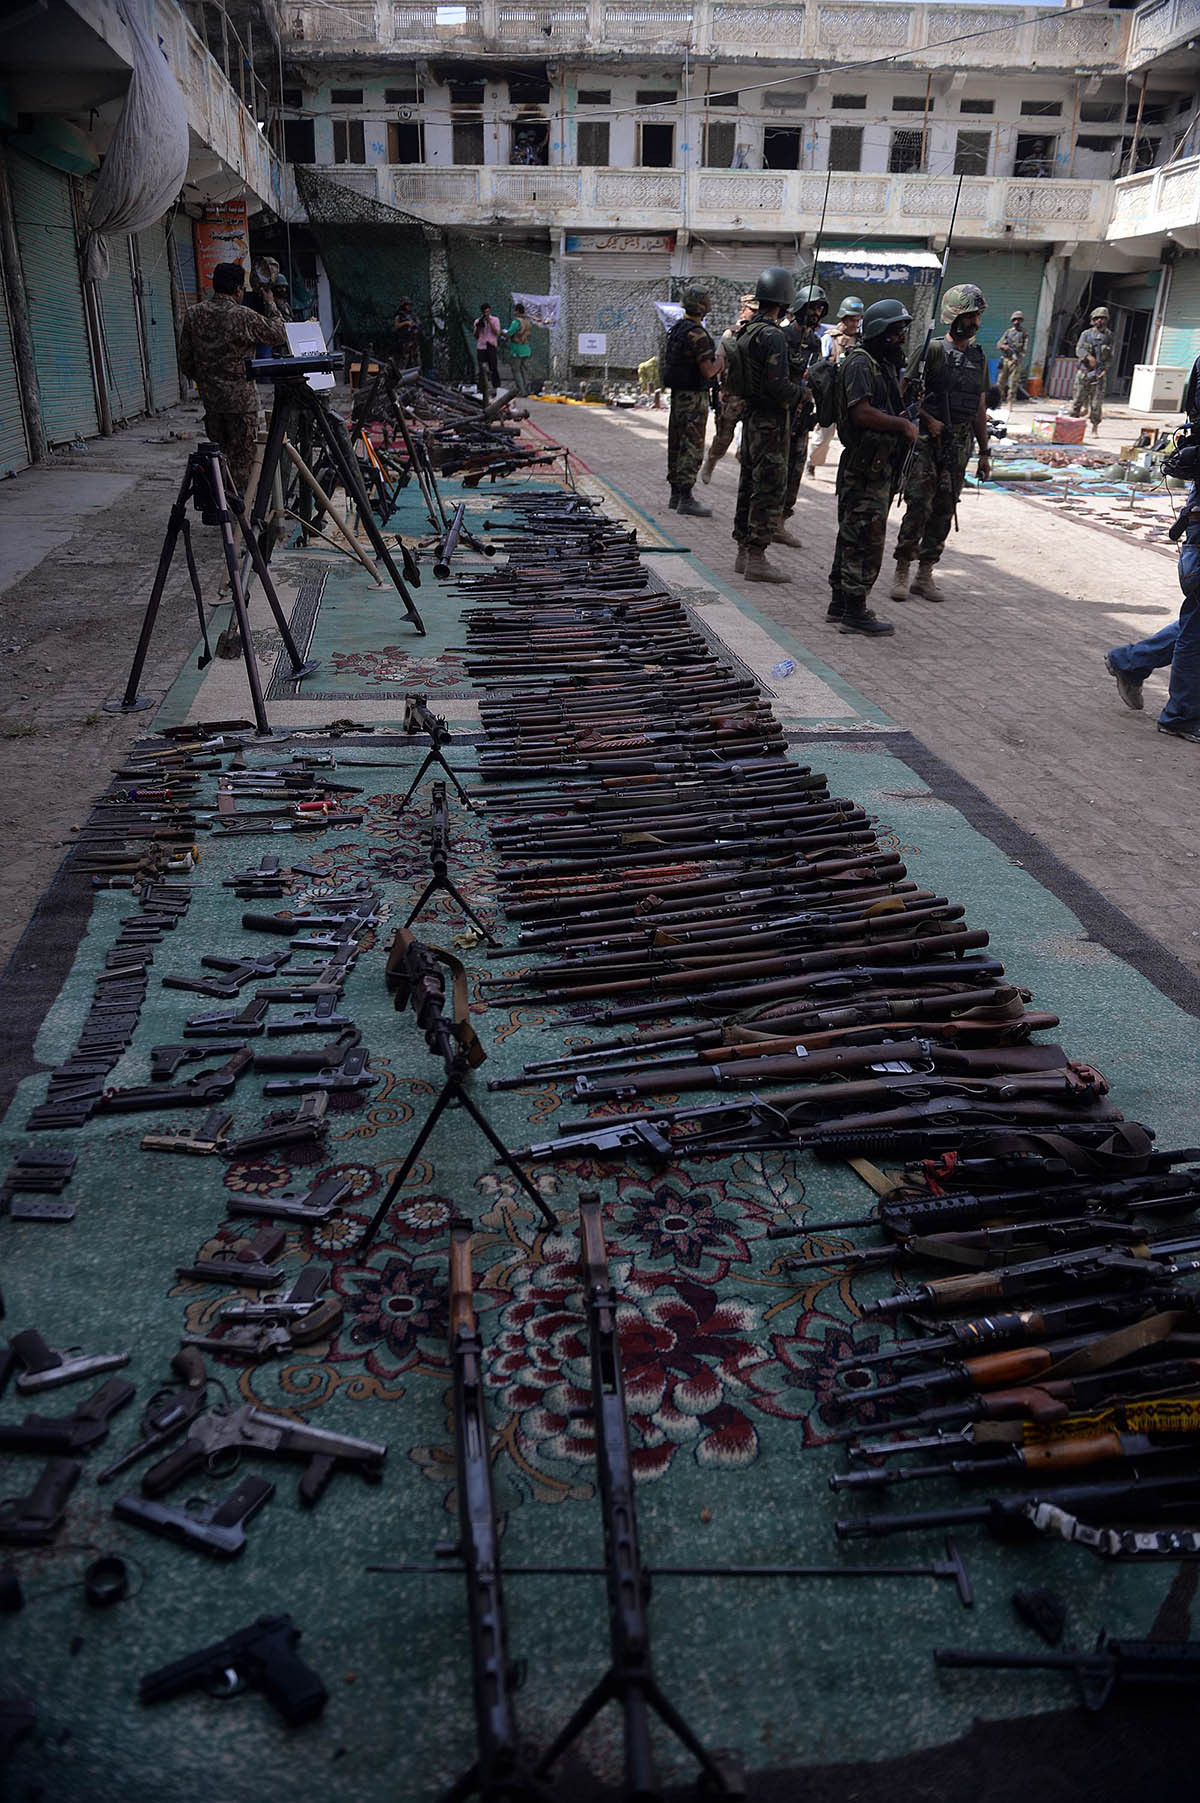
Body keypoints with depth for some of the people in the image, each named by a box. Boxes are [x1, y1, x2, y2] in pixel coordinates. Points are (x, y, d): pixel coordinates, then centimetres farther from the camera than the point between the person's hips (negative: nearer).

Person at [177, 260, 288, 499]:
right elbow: (279, 336, 2)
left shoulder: (193, 315, 3)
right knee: (242, 458, 0)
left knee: (219, 455, 15)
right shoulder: (244, 316, -12)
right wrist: (270, 305, 16)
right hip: (241, 400, -5)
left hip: (210, 399, 5)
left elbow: (185, 361, 8)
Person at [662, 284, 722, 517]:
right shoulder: (697, 333, -18)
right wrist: (720, 360, 0)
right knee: (692, 448, -8)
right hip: (694, 396, -9)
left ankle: (676, 494, 20)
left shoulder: (676, 329, 11)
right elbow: (708, 370, -21)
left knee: (677, 444, 13)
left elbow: (667, 361, 22)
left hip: (678, 393, 9)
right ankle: (685, 499, -10)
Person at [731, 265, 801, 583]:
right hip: (771, 422, -9)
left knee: (750, 484, 14)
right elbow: (778, 386, -24)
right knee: (770, 489, -5)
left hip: (750, 419, 9)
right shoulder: (773, 336, -17)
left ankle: (744, 552, 21)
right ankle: (757, 559, -4)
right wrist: (800, 390, -3)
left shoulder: (746, 332, 9)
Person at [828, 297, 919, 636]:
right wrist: (904, 424, -16)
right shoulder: (860, 363, -13)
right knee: (865, 538, -7)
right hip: (865, 467, -10)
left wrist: (905, 420, 7)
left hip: (881, 466, 10)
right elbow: (862, 412, -24)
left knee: (853, 536, 14)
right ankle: (855, 611, -2)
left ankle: (840, 603, 22)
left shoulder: (885, 364, 18)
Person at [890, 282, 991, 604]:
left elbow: (980, 408, 18)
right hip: (927, 441, -6)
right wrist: (928, 419, -17)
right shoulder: (933, 350, -4)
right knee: (919, 506, -11)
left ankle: (925, 575, 10)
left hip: (960, 444, 6)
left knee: (944, 511, 4)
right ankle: (902, 573, -2)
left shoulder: (979, 358, 15)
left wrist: (984, 452, 16)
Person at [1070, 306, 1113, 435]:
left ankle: (1094, 429, 1)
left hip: (1099, 373, 0)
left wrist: (1105, 370, -9)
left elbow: (1110, 356, 7)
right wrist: (1089, 357, -23)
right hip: (1084, 371, 0)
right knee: (1078, 399, -1)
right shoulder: (1086, 334, 9)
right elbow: (1079, 350, -4)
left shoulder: (1108, 336, 9)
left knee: (1097, 403, -5)